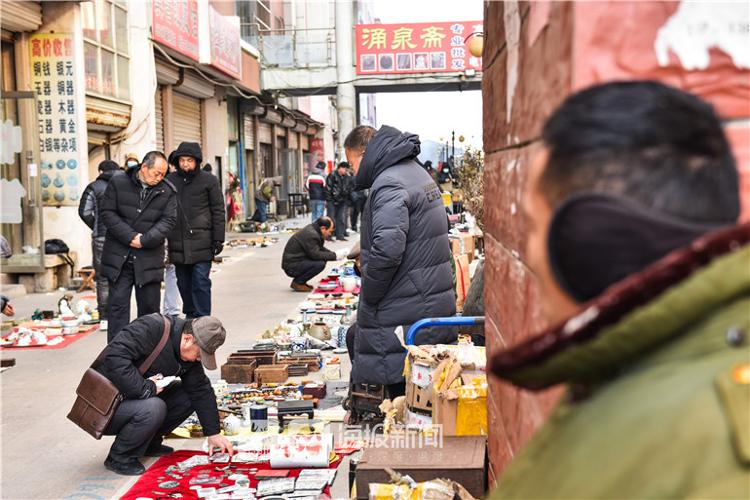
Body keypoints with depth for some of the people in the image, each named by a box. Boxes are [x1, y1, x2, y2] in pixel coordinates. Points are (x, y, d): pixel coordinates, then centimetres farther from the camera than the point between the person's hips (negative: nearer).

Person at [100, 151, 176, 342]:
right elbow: (108, 213, -3)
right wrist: (130, 237, -13)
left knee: (150, 306, 7)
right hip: (119, 257, -1)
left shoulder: (167, 191, 2)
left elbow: (167, 221, -4)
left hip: (149, 259, 1)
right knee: (118, 304, 0)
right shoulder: (118, 183, 0)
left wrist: (144, 240, -15)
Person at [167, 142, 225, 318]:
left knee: (201, 282, -4)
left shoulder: (208, 180, 1)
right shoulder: (170, 180, 9)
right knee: (184, 284, 11)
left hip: (201, 243, -3)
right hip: (178, 243, 4)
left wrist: (218, 239, -4)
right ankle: (190, 317, 24)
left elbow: (218, 211, 1)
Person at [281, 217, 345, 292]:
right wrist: (335, 256, -17)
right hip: (291, 267, -10)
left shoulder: (312, 229, 8)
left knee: (323, 258, 7)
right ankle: (298, 283, -7)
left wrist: (334, 254, 4)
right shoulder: (311, 235, -22)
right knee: (320, 264, -23)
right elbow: (315, 254, -24)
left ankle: (299, 281, 11)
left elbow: (320, 248, 19)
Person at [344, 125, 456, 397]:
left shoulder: (389, 184, -16)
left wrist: (368, 299, -15)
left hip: (404, 316, -10)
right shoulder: (417, 173, 17)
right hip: (437, 307, 10)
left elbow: (386, 249, -30)